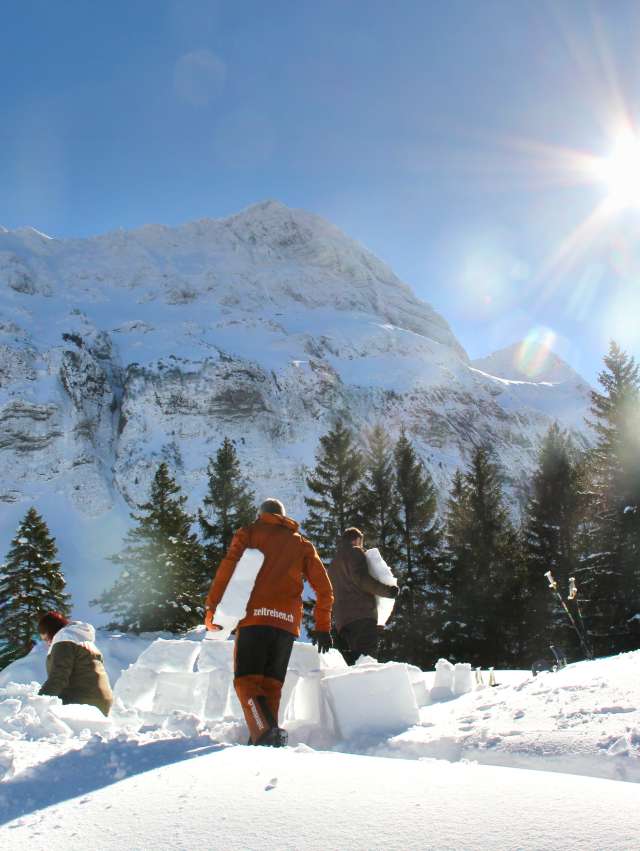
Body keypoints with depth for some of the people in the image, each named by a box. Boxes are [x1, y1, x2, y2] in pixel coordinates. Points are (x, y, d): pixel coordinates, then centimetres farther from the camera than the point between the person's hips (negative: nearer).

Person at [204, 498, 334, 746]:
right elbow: (324, 588, 15)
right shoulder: (303, 544, 22)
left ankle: (265, 734, -23)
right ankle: (269, 737, 0)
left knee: (246, 681, -2)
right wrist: (322, 627, 20)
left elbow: (228, 568, -2)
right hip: (287, 623, 3)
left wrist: (211, 607, -2)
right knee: (271, 684, 11)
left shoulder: (249, 533, 14)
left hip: (255, 617, -3)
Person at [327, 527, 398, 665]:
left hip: (342, 621, 8)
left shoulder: (333, 564, 33)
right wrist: (386, 590, -6)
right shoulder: (354, 552, 7)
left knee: (352, 664, 0)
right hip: (361, 614, -8)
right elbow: (361, 578, -9)